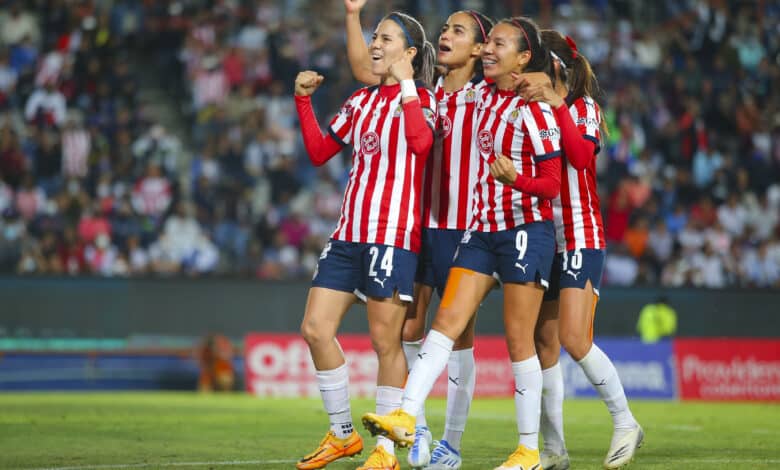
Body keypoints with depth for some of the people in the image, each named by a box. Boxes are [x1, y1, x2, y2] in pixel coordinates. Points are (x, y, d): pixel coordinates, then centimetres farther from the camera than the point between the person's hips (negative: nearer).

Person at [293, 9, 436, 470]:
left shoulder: (422, 98, -3)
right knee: (316, 329, 2)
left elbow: (421, 141, -25)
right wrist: (304, 101, 10)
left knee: (385, 341, -4)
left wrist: (405, 83, -20)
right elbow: (320, 152, 18)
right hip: (350, 230, 7)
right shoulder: (361, 100, 17)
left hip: (394, 233, -7)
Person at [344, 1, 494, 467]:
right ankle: (417, 429, 14)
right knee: (407, 330, 1)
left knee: (458, 335, 3)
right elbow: (364, 69, 9)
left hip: (465, 230, -4)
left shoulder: (488, 98, -2)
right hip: (420, 224, 4)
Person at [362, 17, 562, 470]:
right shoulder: (482, 95, 8)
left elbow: (553, 183, -12)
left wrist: (515, 179, -30)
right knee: (447, 320, -5)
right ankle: (406, 417, -12)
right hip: (482, 229, 7)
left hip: (526, 231, -7)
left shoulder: (534, 110, -11)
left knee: (519, 340, -2)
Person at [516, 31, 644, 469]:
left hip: (580, 238, -5)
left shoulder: (583, 108, -3)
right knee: (543, 343, 2)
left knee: (574, 339, -16)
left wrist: (555, 103, -28)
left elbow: (582, 156, -23)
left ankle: (626, 422, 2)